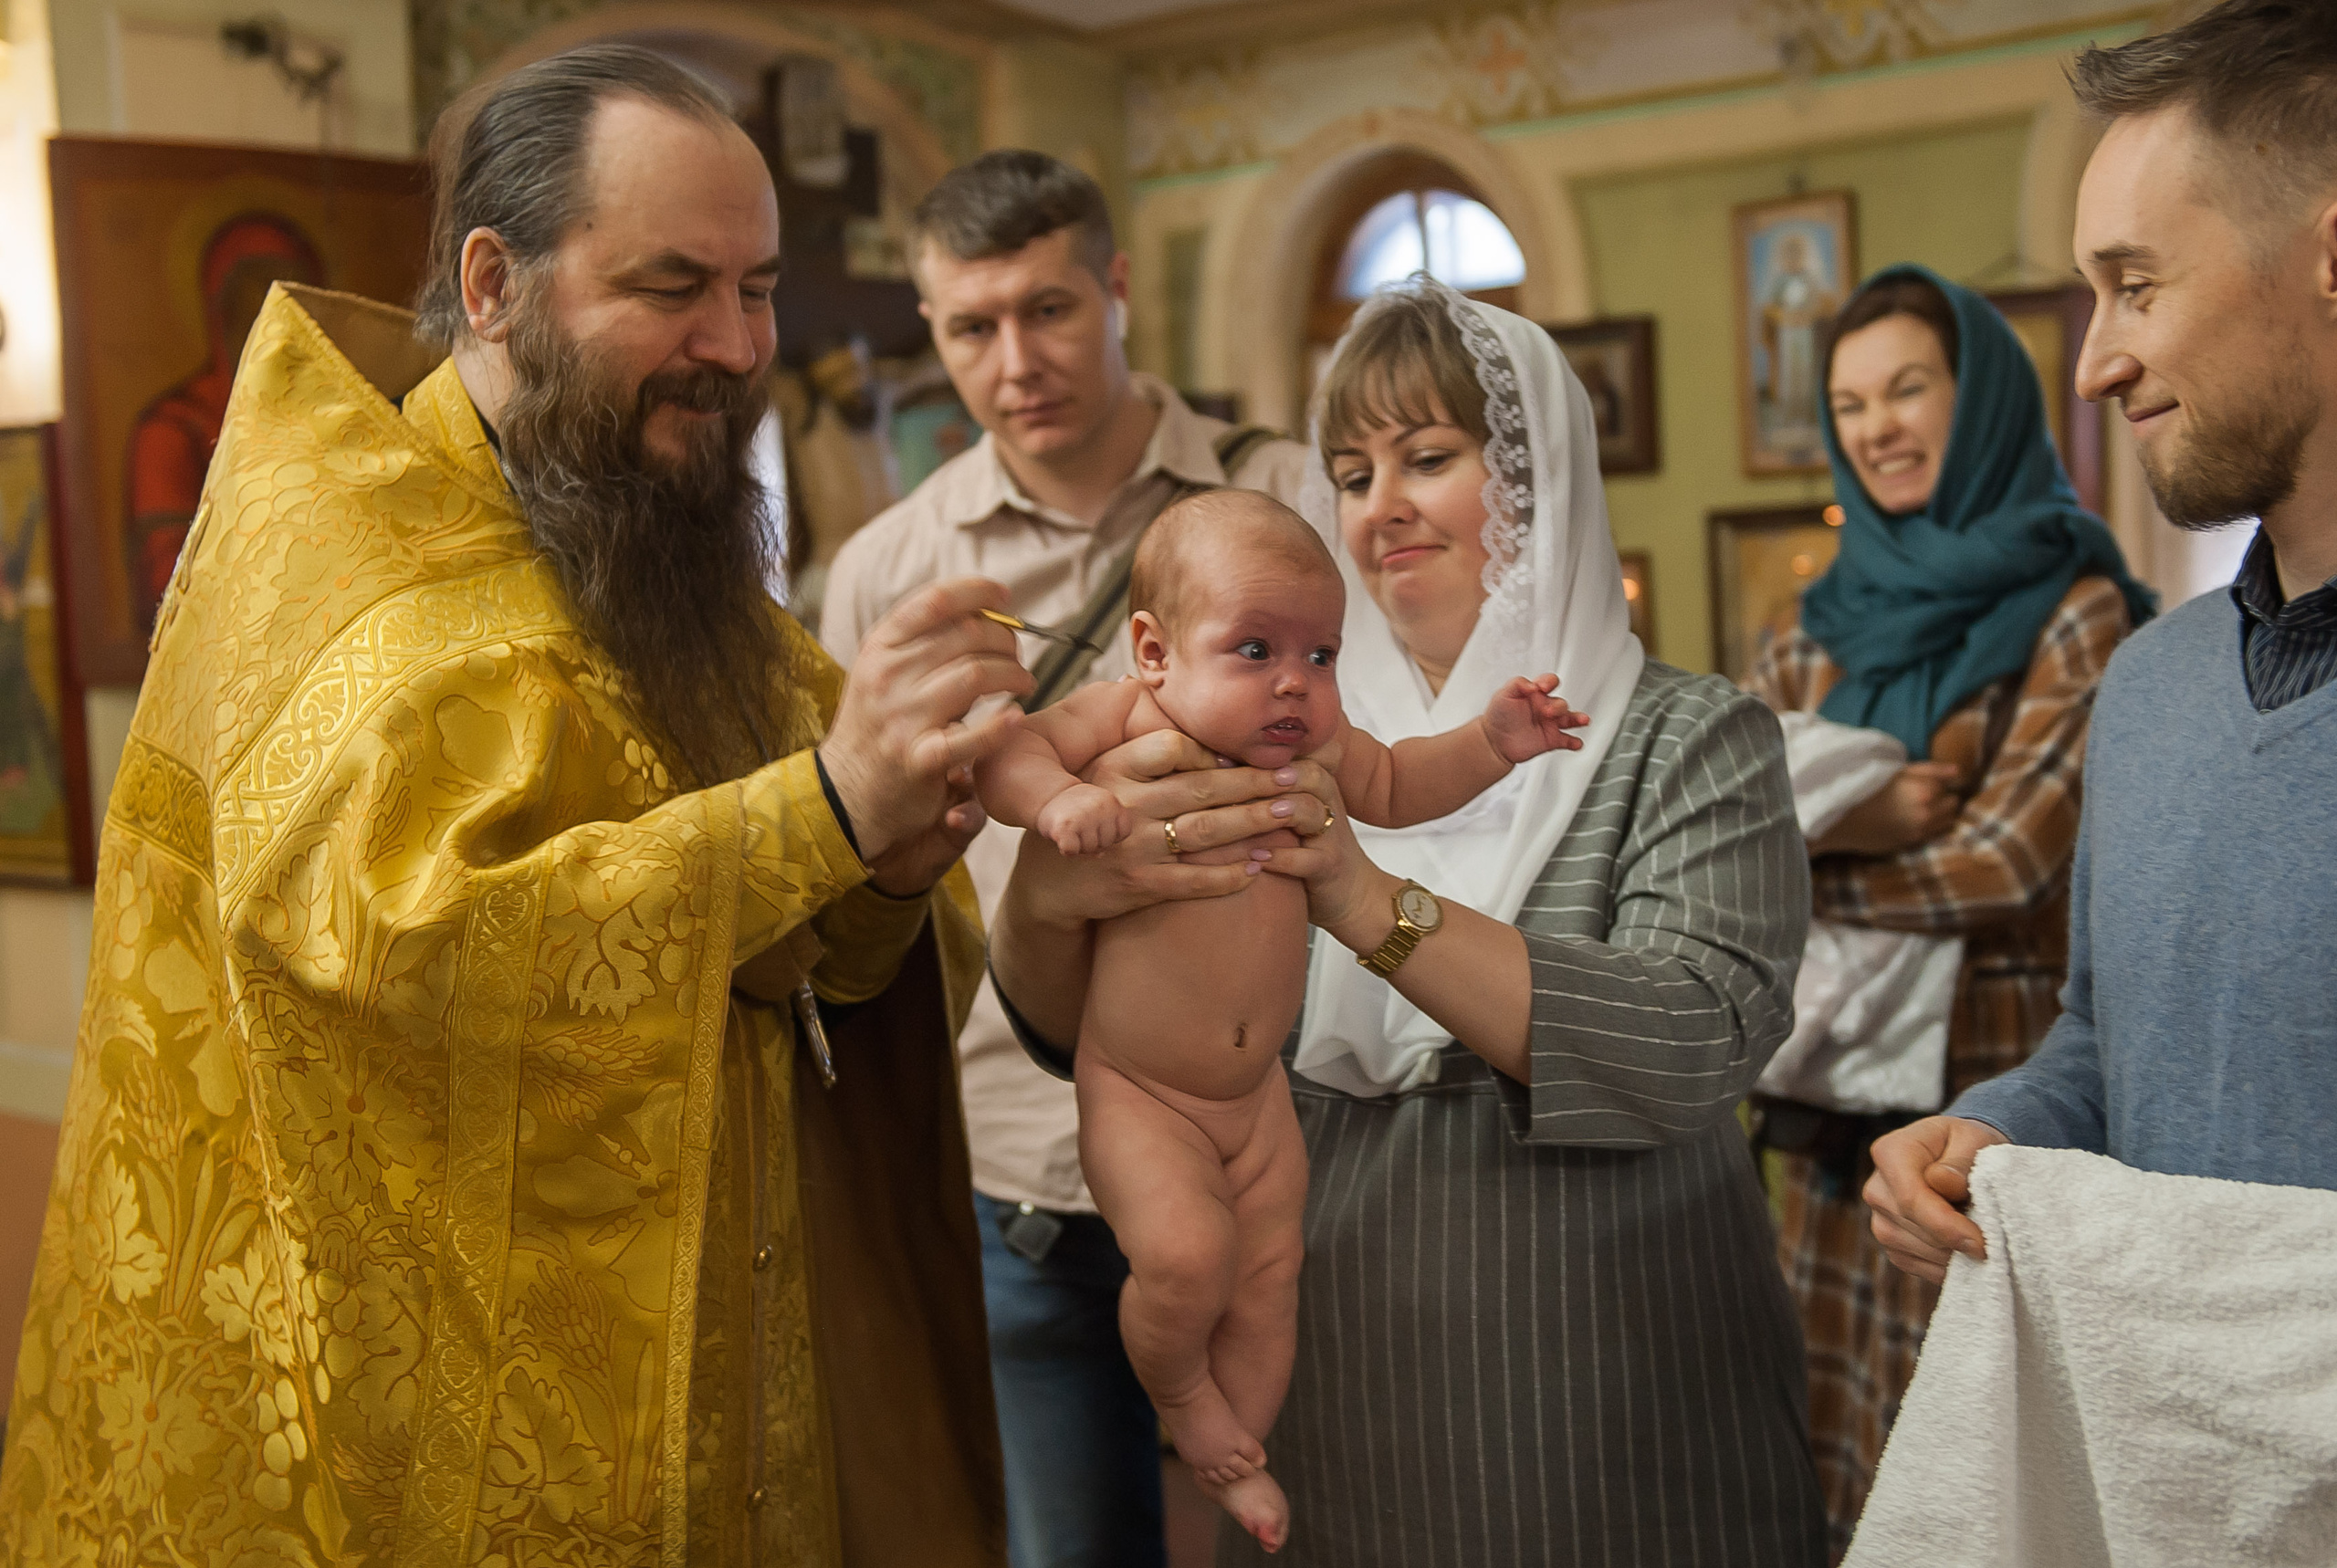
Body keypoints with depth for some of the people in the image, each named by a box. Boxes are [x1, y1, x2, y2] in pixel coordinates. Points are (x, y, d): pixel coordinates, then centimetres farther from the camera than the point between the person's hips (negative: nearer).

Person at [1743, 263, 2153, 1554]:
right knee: (1849, 1431, 14)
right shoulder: (1826, 633, 10)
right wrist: (1831, 813, -17)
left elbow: (2009, 864, -16)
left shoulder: (2073, 614, -6)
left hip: (1991, 1094, -5)